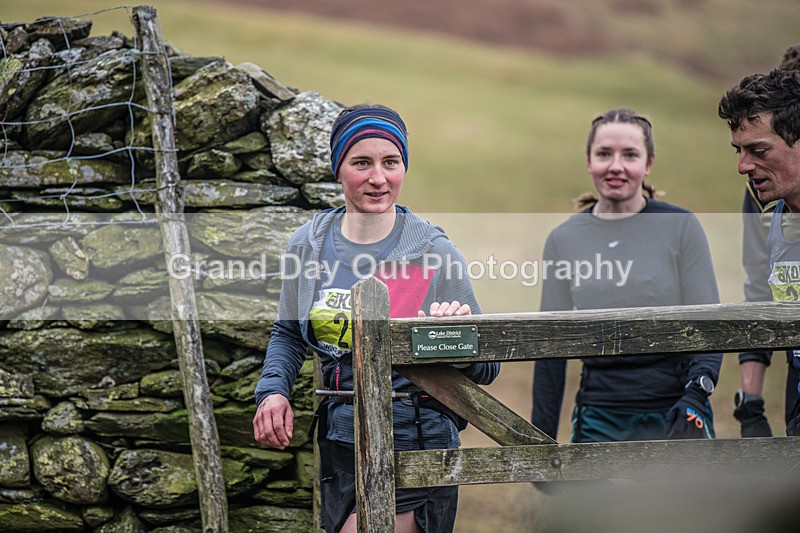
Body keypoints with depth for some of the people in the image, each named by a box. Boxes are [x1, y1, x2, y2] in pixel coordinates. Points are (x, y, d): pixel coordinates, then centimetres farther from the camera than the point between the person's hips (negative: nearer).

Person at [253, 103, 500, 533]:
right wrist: (273, 391, 0)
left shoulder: (433, 253, -8)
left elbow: (486, 369, -4)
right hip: (340, 446, 5)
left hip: (415, 450, -5)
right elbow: (288, 334, 17)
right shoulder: (308, 245, 2)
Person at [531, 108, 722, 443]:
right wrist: (541, 440, 7)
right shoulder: (563, 240, 7)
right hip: (600, 418, 2)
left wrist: (696, 393, -17)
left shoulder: (681, 227, 1)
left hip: (676, 413, -2)